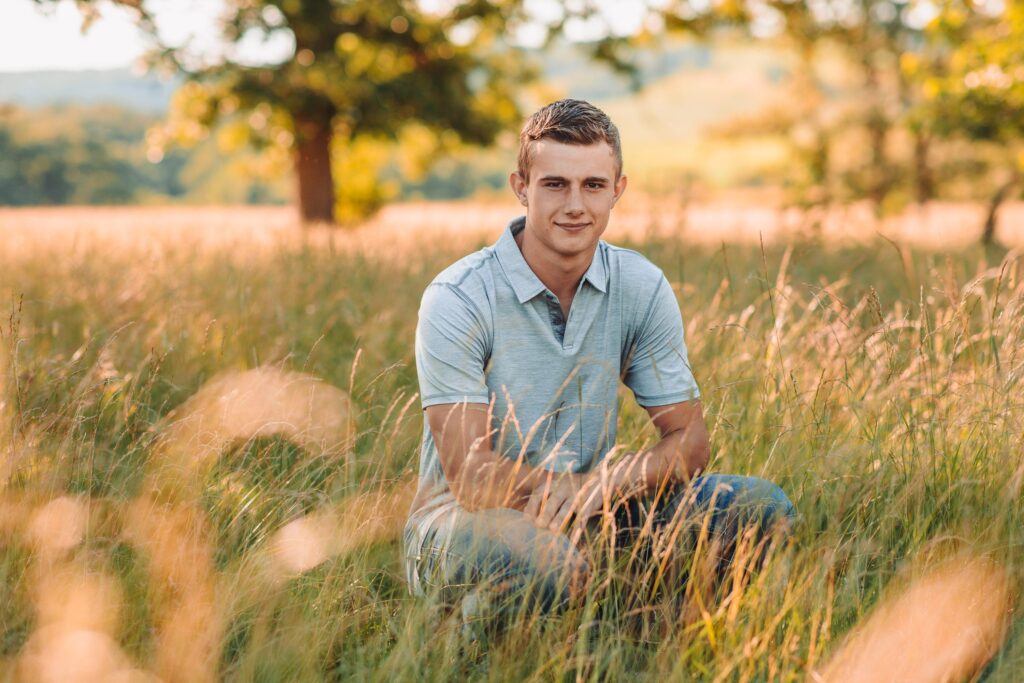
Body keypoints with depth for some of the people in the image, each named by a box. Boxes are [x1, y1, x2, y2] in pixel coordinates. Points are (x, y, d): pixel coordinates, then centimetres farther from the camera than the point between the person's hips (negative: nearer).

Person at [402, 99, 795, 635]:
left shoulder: (643, 289, -3)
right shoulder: (456, 300, -17)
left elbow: (688, 441, -1)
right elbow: (471, 476, -21)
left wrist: (605, 482, -21)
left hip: (587, 511, 5)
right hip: (462, 515, -4)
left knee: (760, 508, -13)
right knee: (547, 564, -39)